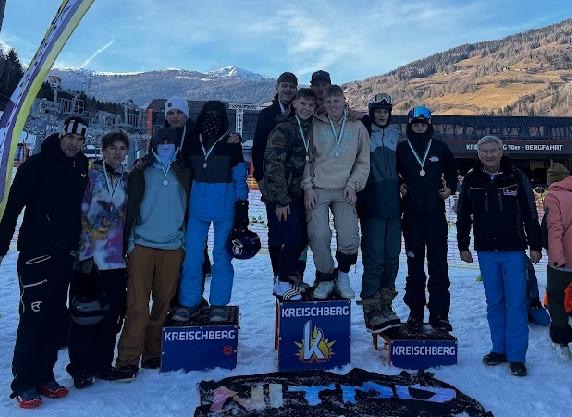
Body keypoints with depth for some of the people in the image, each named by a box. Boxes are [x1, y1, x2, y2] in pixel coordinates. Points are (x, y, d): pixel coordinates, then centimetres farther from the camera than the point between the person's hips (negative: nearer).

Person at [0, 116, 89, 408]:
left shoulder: (82, 167, 9)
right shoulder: (38, 164, -8)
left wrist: (80, 246, 16)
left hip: (65, 254, 6)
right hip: (37, 251, -5)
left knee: (55, 318, 10)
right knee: (33, 318, -3)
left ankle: (43, 376, 22)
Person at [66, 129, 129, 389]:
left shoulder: (128, 179, 11)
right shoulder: (91, 176, -1)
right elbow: (80, 215, -5)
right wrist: (86, 250, -9)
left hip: (117, 257, 4)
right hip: (90, 257, -4)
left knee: (112, 313, 8)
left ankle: (103, 364, 22)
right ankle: (81, 367, 15)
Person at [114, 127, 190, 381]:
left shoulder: (184, 174, 9)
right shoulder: (141, 173, 3)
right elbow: (130, 208, 2)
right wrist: (127, 244, -2)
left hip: (173, 248, 2)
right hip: (142, 245, -2)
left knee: (163, 303, 7)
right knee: (137, 305, -7)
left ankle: (152, 354, 20)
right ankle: (128, 360, -1)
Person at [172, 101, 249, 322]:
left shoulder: (232, 144, -2)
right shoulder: (193, 142, 6)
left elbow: (240, 177, 1)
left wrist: (242, 207, -4)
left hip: (225, 206, -2)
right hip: (197, 205, 3)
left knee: (221, 255, 5)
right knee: (191, 255, 2)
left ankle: (219, 304, 15)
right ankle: (188, 303, 14)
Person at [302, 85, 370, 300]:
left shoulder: (357, 127, 8)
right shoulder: (315, 126, 6)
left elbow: (363, 162, 9)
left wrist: (353, 184, -3)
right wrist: (308, 186, -2)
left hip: (344, 191, 0)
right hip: (318, 190, 0)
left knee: (350, 237, -13)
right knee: (318, 235, -11)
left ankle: (342, 275, 14)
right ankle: (325, 278, 11)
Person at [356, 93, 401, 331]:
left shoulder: (395, 134, 16)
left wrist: (400, 186, 16)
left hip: (393, 203, 5)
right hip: (372, 204, -5)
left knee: (392, 257, 7)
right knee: (374, 257, -6)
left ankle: (385, 305, 19)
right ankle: (371, 309, 4)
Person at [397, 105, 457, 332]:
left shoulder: (440, 147, 8)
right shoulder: (401, 149, 5)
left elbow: (451, 171, 20)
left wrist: (450, 187, 3)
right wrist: (397, 186, -3)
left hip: (435, 213, 1)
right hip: (411, 214, 0)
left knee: (438, 265, 0)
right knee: (414, 266, 6)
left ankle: (439, 313, 9)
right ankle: (415, 312, 15)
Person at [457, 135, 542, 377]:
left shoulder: (516, 178, -1)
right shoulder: (471, 180, 4)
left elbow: (530, 214, 1)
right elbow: (463, 217, 9)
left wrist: (535, 246, -1)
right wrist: (463, 246, 7)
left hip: (513, 250, -2)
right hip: (486, 251, 2)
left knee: (516, 303, -1)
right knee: (494, 303, 10)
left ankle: (517, 356, 7)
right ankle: (499, 349, 21)